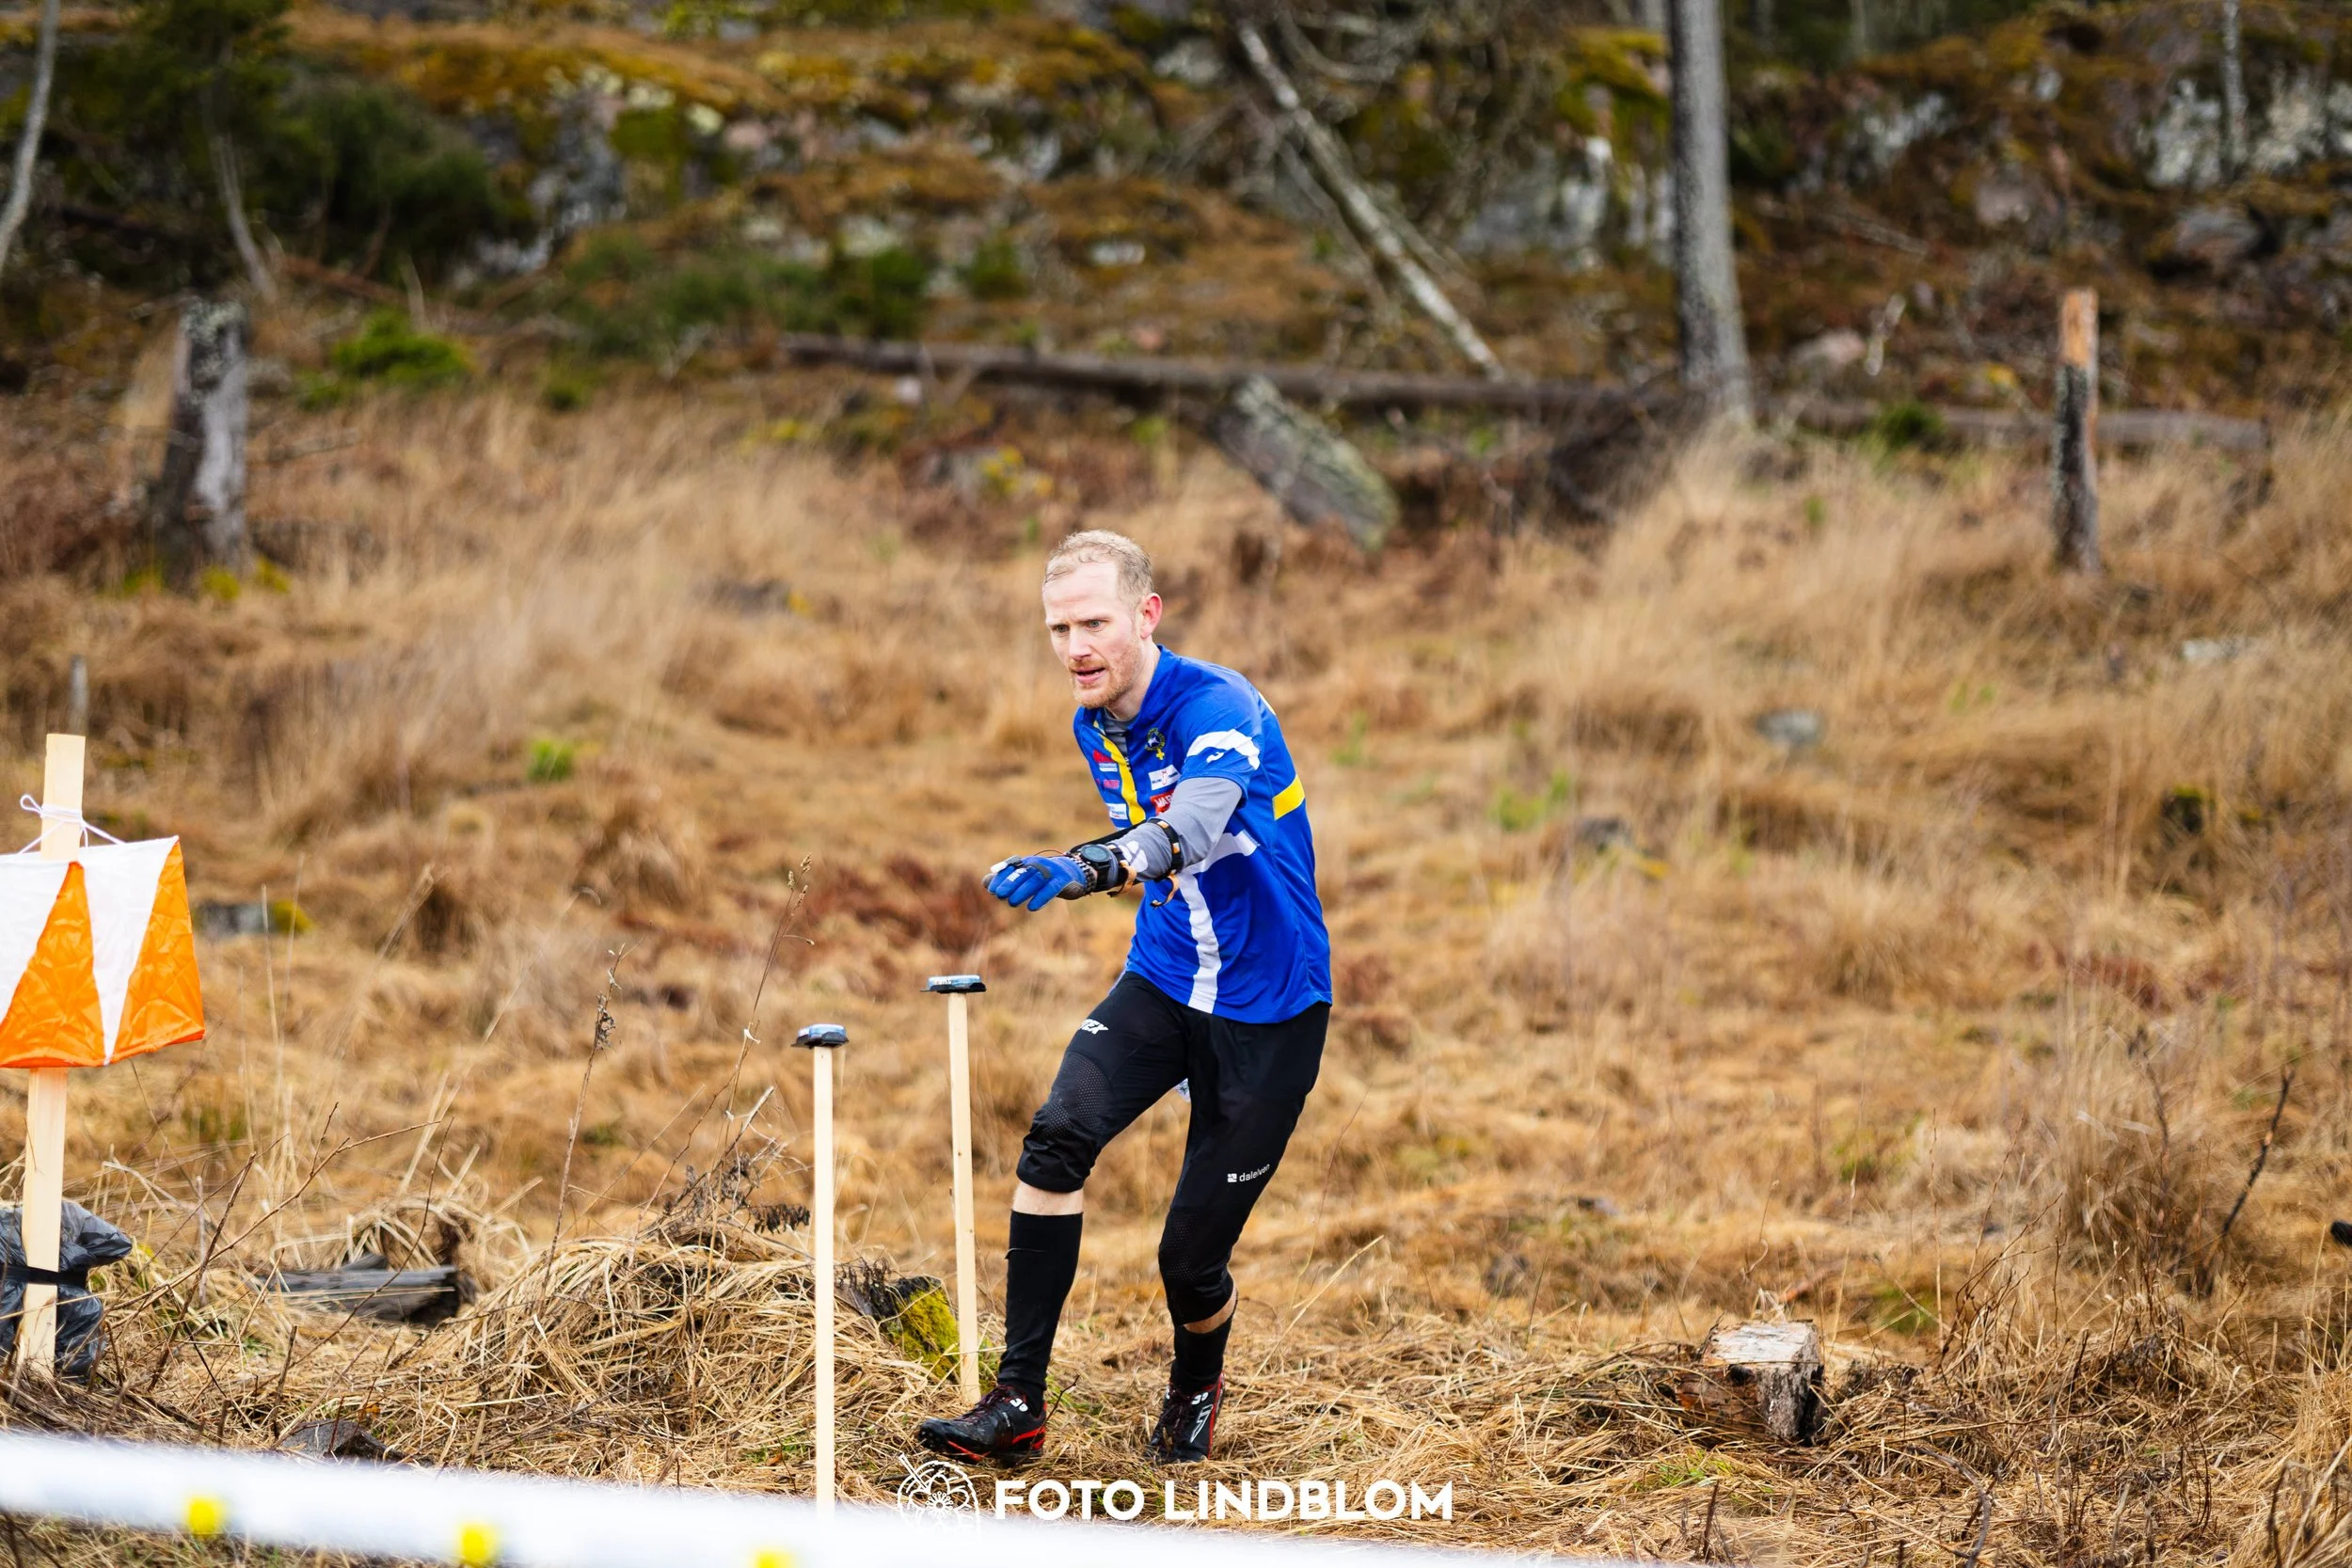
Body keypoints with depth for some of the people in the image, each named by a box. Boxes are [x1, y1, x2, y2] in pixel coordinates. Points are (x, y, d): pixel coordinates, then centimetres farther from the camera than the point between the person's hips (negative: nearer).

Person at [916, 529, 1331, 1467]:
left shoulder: (1218, 709, -23)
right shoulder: (1095, 727, 2)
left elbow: (1194, 829, -44)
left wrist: (1087, 869, -61)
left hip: (1268, 1008, -6)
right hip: (1162, 980, 6)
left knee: (1191, 1257, -4)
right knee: (1058, 1136, -22)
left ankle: (1195, 1390, 32)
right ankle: (1018, 1402, -17)